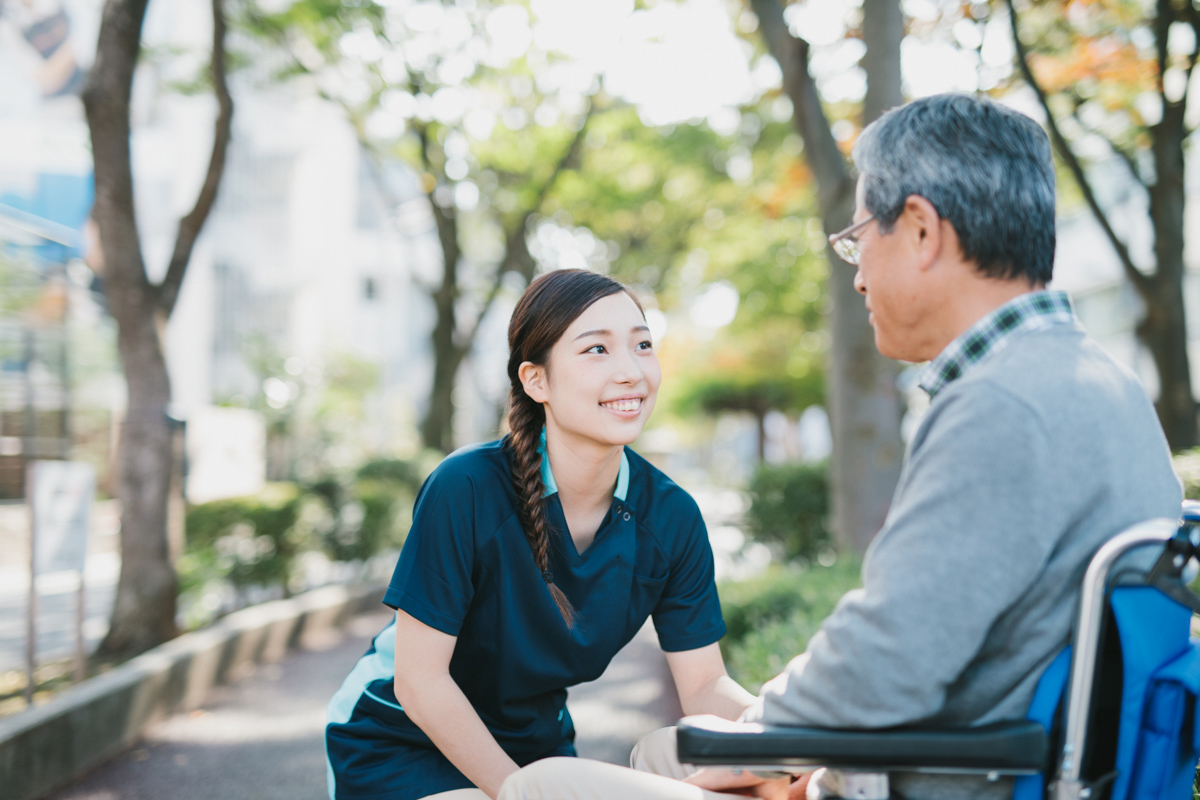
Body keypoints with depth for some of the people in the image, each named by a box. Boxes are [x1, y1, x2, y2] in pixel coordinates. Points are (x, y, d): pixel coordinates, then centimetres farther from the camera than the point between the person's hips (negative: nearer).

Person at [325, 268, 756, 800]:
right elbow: (419, 681, -23)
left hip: (536, 743, 5)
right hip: (398, 745, -5)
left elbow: (704, 686, -10)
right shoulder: (466, 490, -26)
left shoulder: (671, 517, -12)